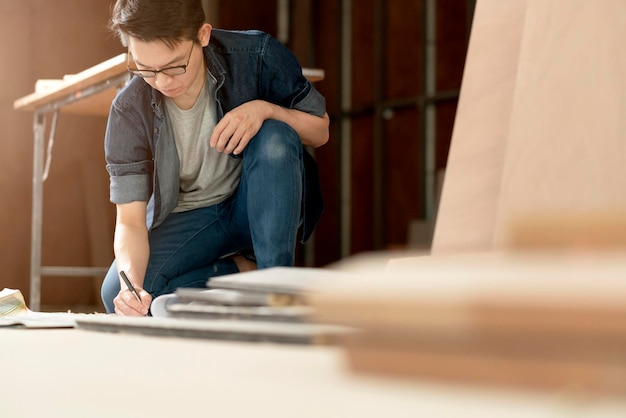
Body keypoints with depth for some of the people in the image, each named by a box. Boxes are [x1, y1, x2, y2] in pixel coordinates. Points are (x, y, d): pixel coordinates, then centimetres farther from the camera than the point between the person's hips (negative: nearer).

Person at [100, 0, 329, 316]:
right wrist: (131, 282, -39)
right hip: (186, 219, 1)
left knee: (274, 137, -33)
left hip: (261, 206, 0)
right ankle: (245, 272, -9)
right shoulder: (129, 110, -18)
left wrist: (264, 109, -29)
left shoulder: (254, 55, -19)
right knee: (119, 296, -26)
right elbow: (130, 221, -18)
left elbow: (320, 131, -8)